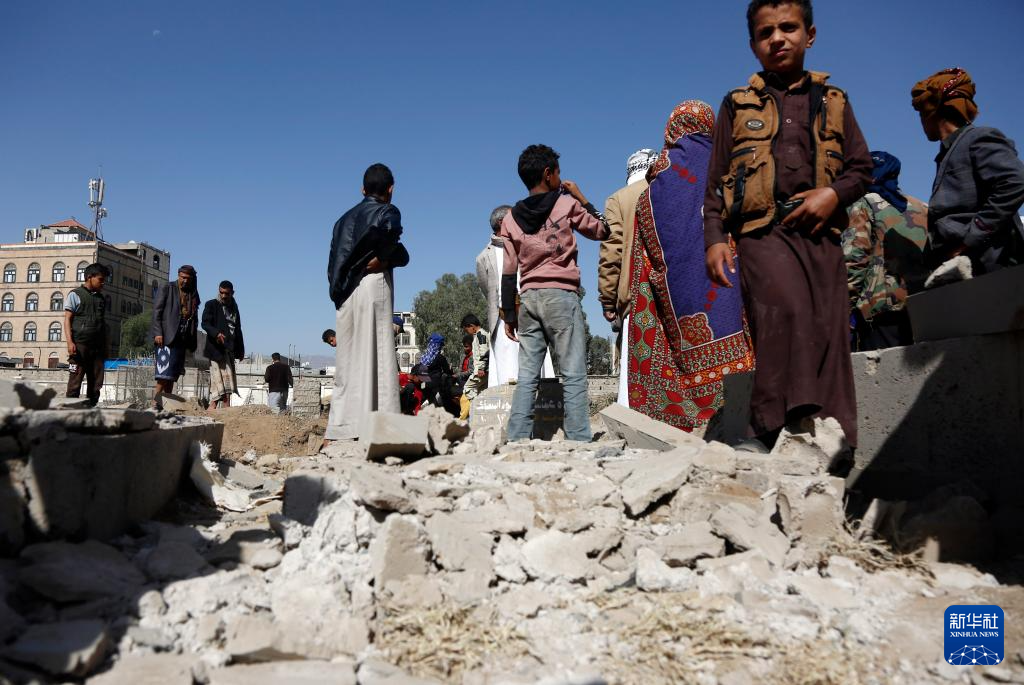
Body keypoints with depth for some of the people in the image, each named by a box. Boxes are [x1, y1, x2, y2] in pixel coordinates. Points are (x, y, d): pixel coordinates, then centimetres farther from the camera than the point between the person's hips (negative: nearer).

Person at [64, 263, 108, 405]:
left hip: (97, 347, 6)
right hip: (80, 344, -6)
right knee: (75, 382, -6)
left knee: (96, 383, 4)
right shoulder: (75, 294, 4)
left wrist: (105, 348, 15)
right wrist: (70, 342, -13)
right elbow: (67, 319, -2)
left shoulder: (101, 298, 20)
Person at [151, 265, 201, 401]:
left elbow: (194, 318, 17)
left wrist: (192, 342, 8)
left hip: (182, 338, 5)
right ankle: (156, 401, -12)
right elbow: (156, 311, -3)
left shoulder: (193, 294, 17)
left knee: (173, 374, 4)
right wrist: (158, 333, -14)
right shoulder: (166, 288, 3)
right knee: (165, 371, -13)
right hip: (167, 336, -5)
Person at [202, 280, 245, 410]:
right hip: (217, 348, -6)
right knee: (218, 379, -14)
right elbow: (205, 323, -10)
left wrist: (241, 350, 16)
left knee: (228, 384, 4)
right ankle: (212, 407, -15)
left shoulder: (234, 308, 20)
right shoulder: (211, 305, 3)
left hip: (229, 349, 6)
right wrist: (216, 333, -29)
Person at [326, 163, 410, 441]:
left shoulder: (345, 218, 23)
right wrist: (383, 259, -5)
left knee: (348, 360, 7)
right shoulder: (387, 211, 3)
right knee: (377, 356, -7)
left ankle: (339, 429, 7)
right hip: (373, 286, -6)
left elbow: (334, 262, 14)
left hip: (344, 294, 6)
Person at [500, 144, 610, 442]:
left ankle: (517, 442, 3)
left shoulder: (511, 218, 10)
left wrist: (509, 314, 12)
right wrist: (581, 198, 18)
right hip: (561, 295, -4)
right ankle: (579, 441, -7)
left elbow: (508, 272, 8)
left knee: (527, 377, 5)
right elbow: (602, 230, 12)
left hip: (528, 298, 4)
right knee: (574, 376, -4)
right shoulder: (567, 204, 0)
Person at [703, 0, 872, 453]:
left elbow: (862, 166, 19)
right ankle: (770, 428, -28)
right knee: (786, 307, -29)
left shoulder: (833, 102, 22)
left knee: (829, 331, -6)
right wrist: (714, 238, -1)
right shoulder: (738, 105, 17)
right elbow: (717, 180, 12)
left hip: (820, 232, 3)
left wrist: (834, 193, -4)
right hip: (762, 229, -3)